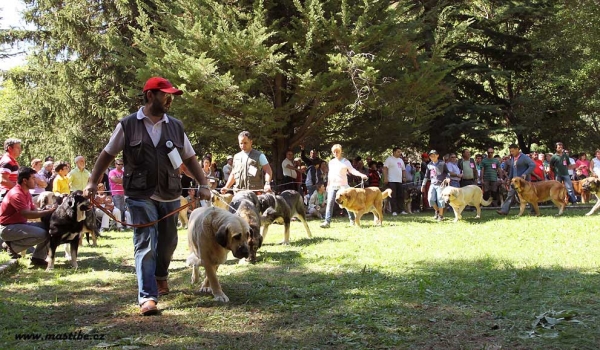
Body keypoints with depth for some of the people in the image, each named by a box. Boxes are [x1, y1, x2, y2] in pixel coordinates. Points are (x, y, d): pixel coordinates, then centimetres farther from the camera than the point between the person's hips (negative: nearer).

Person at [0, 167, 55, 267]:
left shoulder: (26, 193, 10)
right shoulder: (16, 194, -21)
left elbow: (35, 211, 7)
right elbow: (27, 214, -28)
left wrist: (49, 210, -12)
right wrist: (49, 211, -25)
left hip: (20, 224, 10)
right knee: (42, 234, -24)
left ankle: (38, 258, 3)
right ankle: (11, 246, -8)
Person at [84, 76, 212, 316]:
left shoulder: (176, 127, 7)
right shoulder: (128, 125, -2)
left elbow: (190, 159, 11)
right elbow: (107, 154, 5)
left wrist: (203, 184, 0)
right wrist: (93, 182, -4)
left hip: (170, 196, 4)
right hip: (140, 196, -4)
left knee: (168, 242, 17)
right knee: (145, 244, -10)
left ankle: (161, 276, 44)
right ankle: (147, 297, -8)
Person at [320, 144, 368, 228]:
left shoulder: (345, 161, -1)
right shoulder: (331, 162, 13)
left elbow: (352, 170, -11)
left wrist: (361, 175, -27)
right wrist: (328, 185, 19)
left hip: (343, 185, -3)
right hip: (332, 186, 3)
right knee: (330, 202, -8)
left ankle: (352, 219, 17)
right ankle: (327, 221, -13)